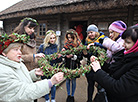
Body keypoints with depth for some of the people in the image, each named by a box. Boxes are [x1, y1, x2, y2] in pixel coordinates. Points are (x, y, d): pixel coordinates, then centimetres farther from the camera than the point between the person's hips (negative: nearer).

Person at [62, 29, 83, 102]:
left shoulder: (78, 45, -8)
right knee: (67, 80, 12)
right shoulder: (66, 44, 4)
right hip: (67, 65, 3)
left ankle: (72, 96, 28)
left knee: (73, 81, 9)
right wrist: (63, 52, -10)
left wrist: (73, 56, -24)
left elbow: (80, 57, -11)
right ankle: (68, 95, 31)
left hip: (74, 66, -3)